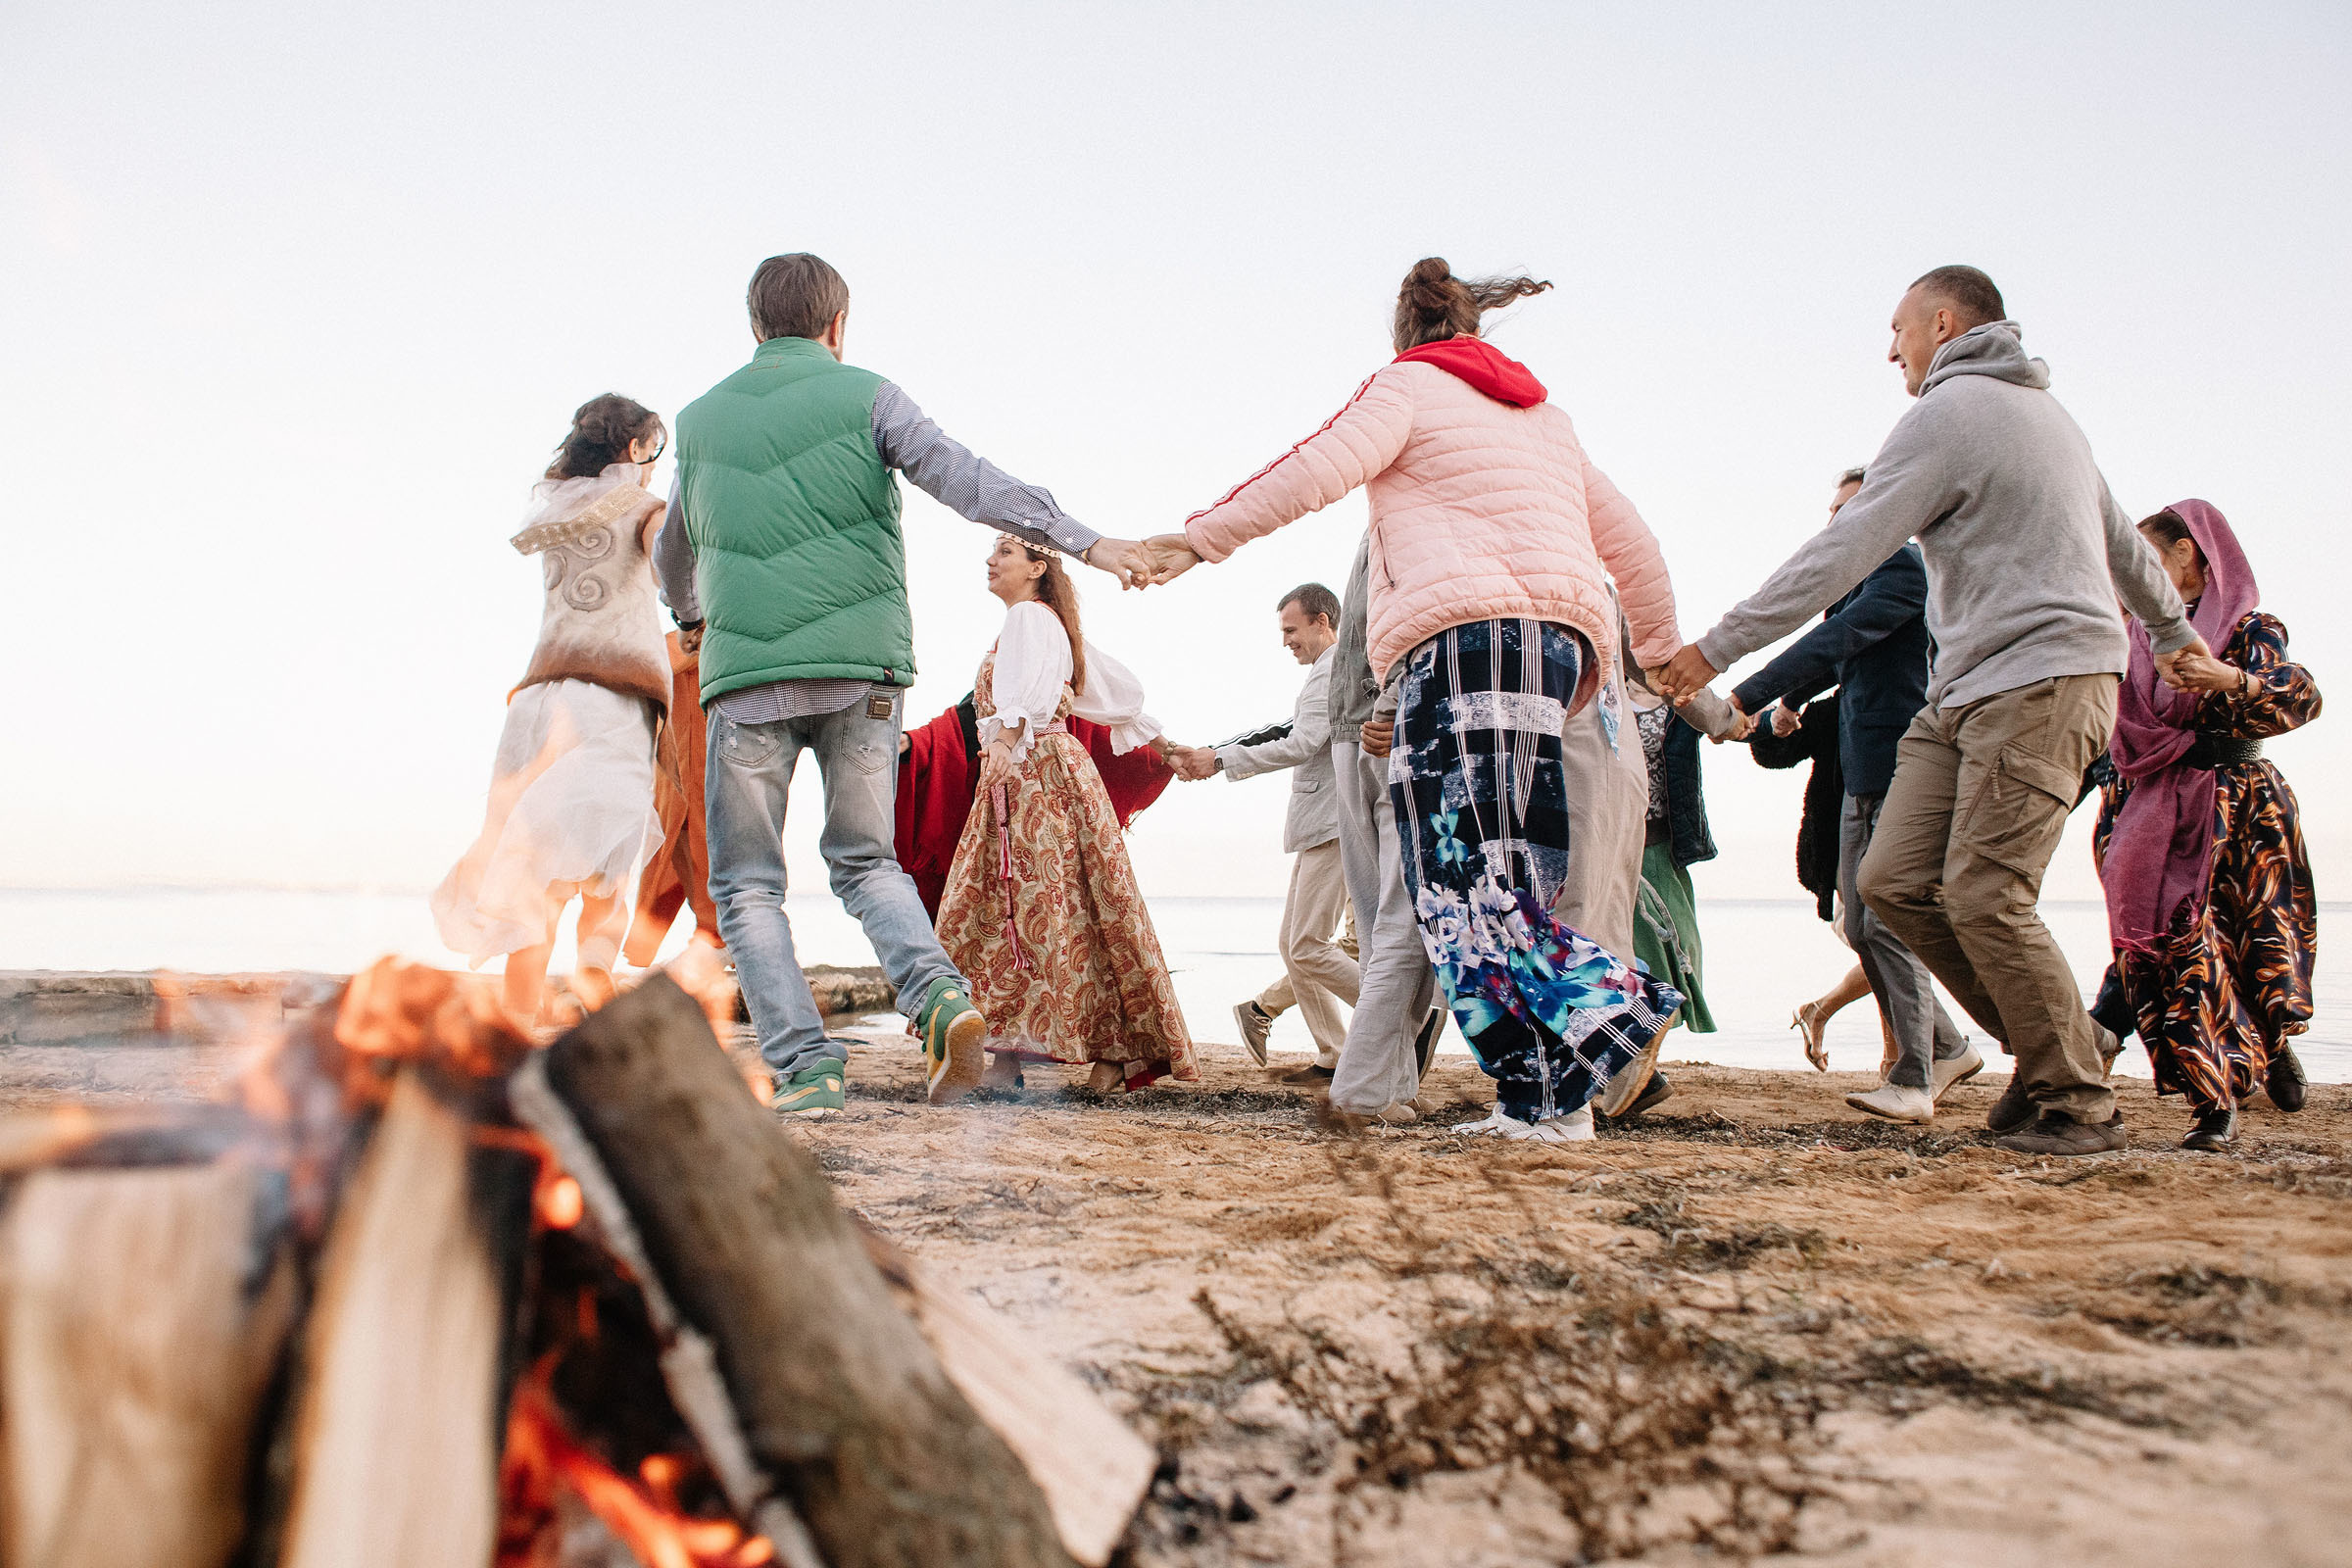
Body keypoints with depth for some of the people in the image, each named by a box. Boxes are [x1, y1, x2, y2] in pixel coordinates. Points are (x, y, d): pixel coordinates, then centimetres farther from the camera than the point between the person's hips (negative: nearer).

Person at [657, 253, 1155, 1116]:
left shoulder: (700, 420, 16)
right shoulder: (863, 397, 7)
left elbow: (674, 557, 31)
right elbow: (965, 478, -8)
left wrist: (693, 616, 52)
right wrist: (1083, 539, -13)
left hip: (747, 674, 0)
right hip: (861, 668, 0)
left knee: (747, 884, 9)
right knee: (865, 859, 15)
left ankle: (803, 1064, -4)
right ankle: (940, 995, -9)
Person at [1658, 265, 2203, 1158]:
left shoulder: (1948, 412, -7)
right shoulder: (2044, 412, 23)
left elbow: (1841, 554, -15)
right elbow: (2121, 539, 35)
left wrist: (1719, 648, -13)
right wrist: (2174, 629, 51)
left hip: (2040, 679, -9)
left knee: (1983, 894, -13)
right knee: (1894, 880, 1)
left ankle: (2078, 1103, -2)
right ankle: (2055, 1043, 10)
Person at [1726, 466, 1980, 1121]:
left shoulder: (1904, 566, -8)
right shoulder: (1862, 582, 21)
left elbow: (1837, 641, -19)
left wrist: (1747, 696, -22)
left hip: (1905, 772, -9)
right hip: (1863, 777, 9)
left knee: (1887, 921, -12)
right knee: (1860, 926, 9)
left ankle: (1914, 1080, -6)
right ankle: (1948, 1048, 21)